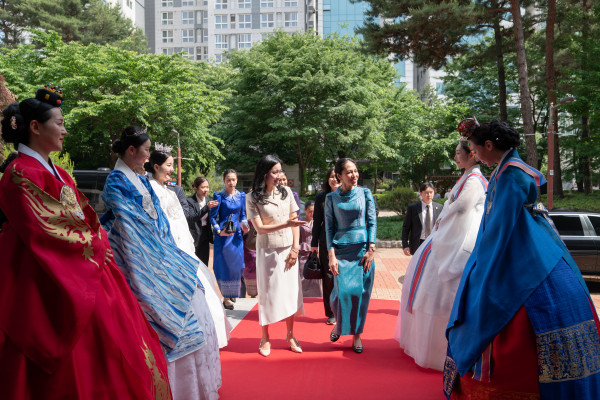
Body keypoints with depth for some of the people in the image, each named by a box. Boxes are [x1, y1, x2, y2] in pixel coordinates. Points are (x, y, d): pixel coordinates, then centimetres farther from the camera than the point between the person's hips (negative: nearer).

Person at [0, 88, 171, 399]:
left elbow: (83, 216, 15)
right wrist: (95, 242, -8)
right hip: (53, 281, -9)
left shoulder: (55, 172, 14)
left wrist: (98, 241, -2)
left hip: (85, 270, 9)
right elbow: (46, 232, -19)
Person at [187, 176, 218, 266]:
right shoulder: (189, 201, -11)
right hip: (194, 236, -6)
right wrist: (207, 207, -28)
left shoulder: (208, 200, 8)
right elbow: (191, 218, -22)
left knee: (204, 264, 10)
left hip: (205, 236, 6)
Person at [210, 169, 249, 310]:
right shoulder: (219, 196, -6)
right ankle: (226, 297, 8)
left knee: (236, 264, 9)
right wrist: (219, 231, -19)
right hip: (223, 235, -4)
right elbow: (213, 217, -6)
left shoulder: (241, 196, 8)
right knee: (224, 265, -2)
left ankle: (233, 293, 28)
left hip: (236, 234, 4)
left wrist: (244, 224, -4)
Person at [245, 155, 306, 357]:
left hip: (288, 251, 3)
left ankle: (290, 336, 23)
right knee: (267, 294, 5)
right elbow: (259, 228, -13)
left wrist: (295, 248, -1)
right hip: (267, 252, -3)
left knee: (290, 291, 8)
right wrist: (285, 224, -25)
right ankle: (265, 338, 20)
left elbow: (294, 221, 6)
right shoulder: (253, 198, -8)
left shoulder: (286, 192, 3)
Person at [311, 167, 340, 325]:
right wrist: (314, 243, 6)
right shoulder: (321, 197, 4)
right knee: (328, 278, 5)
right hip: (326, 242, 1)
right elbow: (317, 222, 7)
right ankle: (331, 313, 18)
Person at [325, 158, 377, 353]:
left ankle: (356, 334, 19)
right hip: (341, 249, -1)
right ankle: (339, 323, 25)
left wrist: (371, 250, -4)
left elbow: (372, 222, 3)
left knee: (360, 291, 2)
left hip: (363, 248, 1)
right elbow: (329, 228, 2)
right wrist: (331, 255, -5)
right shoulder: (331, 198, 3)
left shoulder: (365, 193, 4)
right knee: (343, 291, -6)